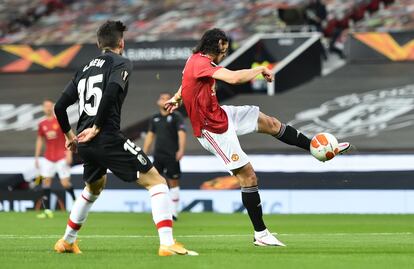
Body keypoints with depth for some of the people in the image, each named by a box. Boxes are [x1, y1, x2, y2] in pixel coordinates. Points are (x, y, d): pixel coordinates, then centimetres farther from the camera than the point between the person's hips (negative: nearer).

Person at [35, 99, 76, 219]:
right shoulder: (42, 124, 8)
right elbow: (39, 140, 16)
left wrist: (69, 154, -13)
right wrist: (36, 157, 12)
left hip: (61, 157, -4)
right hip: (48, 158, 4)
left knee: (65, 183, -8)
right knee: (46, 180, -5)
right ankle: (47, 210, -5)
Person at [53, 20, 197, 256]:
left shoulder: (84, 70, 19)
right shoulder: (121, 63, 0)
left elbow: (60, 107, 20)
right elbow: (111, 92, -20)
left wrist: (69, 135, 34)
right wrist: (96, 128, -14)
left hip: (85, 144, 7)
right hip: (108, 138, -7)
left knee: (94, 187, 35)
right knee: (156, 181, -4)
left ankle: (67, 241, 42)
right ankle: (167, 243, -19)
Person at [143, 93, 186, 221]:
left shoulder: (176, 116, -1)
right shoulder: (155, 118, 13)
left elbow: (181, 133, -11)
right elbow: (150, 135, 19)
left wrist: (181, 150, -24)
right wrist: (144, 153, 15)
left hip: (172, 156, -4)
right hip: (158, 155, 5)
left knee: (173, 183, -1)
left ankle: (174, 212, 3)